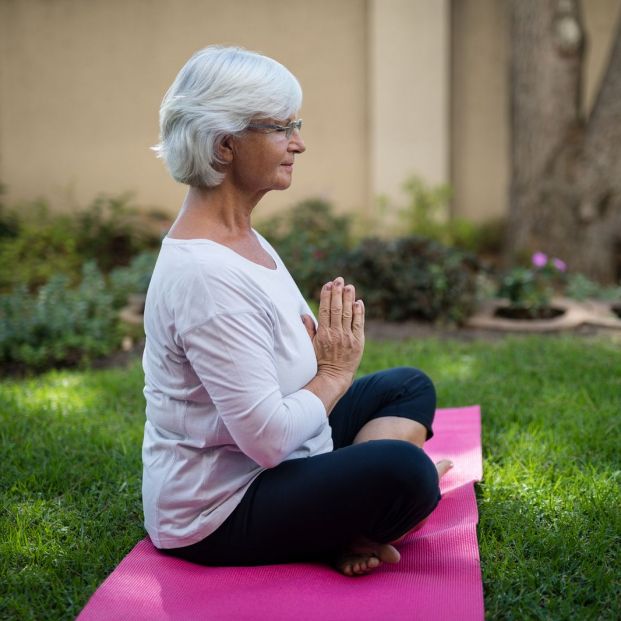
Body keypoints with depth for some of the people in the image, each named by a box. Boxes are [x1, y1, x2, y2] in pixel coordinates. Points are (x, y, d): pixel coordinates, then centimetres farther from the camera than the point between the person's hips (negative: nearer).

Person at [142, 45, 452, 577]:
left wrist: (332, 352, -5)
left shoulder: (239, 234, 4)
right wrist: (334, 374, -12)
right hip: (216, 514, -11)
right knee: (404, 470, -31)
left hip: (263, 462, 11)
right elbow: (269, 439, -29)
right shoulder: (206, 274, -28)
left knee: (410, 387, 16)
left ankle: (338, 530, -3)